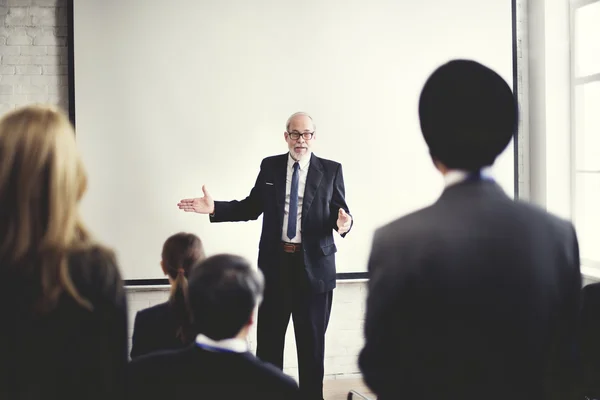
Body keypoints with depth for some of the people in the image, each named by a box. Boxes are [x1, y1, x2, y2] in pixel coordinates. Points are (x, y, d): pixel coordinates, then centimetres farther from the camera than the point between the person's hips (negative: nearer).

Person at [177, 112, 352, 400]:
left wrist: (344, 222, -27)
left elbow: (341, 213, -3)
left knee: (312, 340, 9)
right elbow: (251, 207, 9)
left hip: (314, 265, -2)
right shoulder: (270, 166, 5)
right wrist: (215, 208, -3)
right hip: (275, 263, 2)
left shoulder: (331, 170, 0)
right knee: (268, 338, 9)